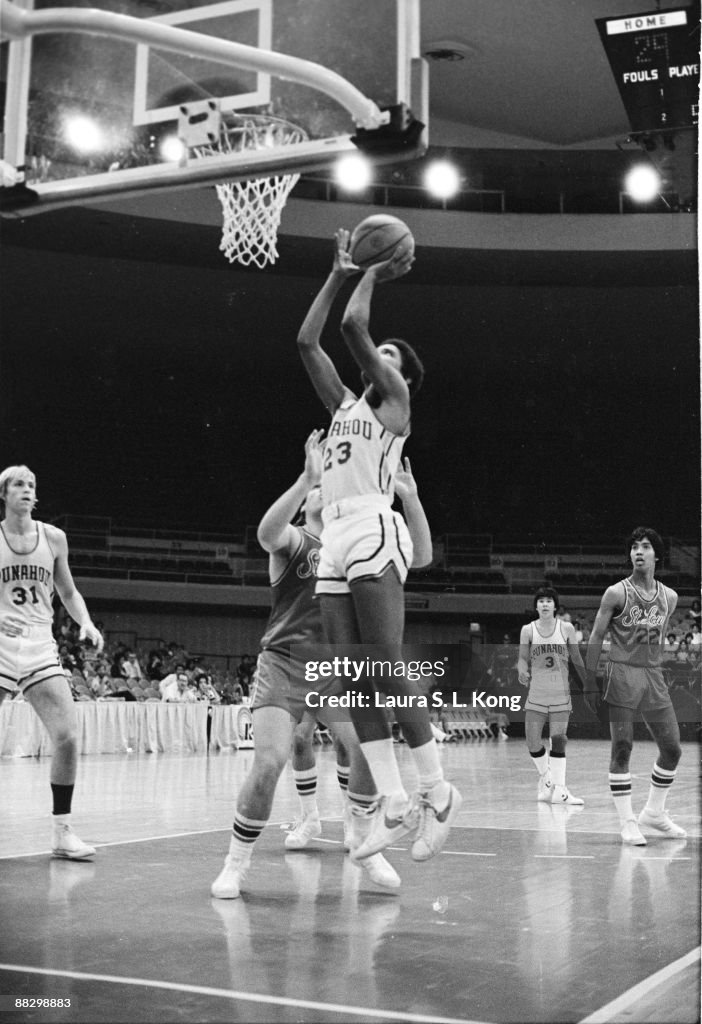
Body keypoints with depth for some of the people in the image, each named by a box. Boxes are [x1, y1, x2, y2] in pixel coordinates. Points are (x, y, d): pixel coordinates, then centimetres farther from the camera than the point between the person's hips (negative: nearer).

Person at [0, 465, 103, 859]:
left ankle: (62, 831, 2)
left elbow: (68, 592, 17)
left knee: (68, 737, -8)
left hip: (40, 648, 3)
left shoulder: (53, 538, 7)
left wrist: (86, 623, 0)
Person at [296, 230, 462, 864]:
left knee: (386, 670, -12)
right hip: (335, 539, 8)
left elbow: (353, 326, -5)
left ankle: (438, 792, -3)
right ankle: (396, 807, 0)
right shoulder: (345, 404, 25)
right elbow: (307, 343, 22)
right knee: (355, 682, 0)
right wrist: (341, 273, 24)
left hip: (375, 532, -7)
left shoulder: (395, 396, 6)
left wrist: (375, 275, 11)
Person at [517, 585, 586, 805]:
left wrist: (587, 685, 7)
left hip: (561, 694, -1)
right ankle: (545, 778, 23)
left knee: (558, 740, -9)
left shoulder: (566, 628, 0)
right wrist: (522, 671, -18)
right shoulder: (528, 630, 1)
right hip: (536, 694, 1)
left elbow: (576, 659, 6)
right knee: (533, 742, -3)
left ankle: (558, 789, -6)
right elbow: (523, 658, 3)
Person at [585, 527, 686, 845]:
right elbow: (596, 637, -4)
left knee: (672, 748, 6)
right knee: (622, 749, -5)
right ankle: (627, 823, 3)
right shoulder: (616, 594, -7)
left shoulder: (669, 597, 7)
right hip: (622, 673, -5)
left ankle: (654, 813, 24)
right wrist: (590, 681, -7)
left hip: (653, 676, 5)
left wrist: (655, 670, 17)